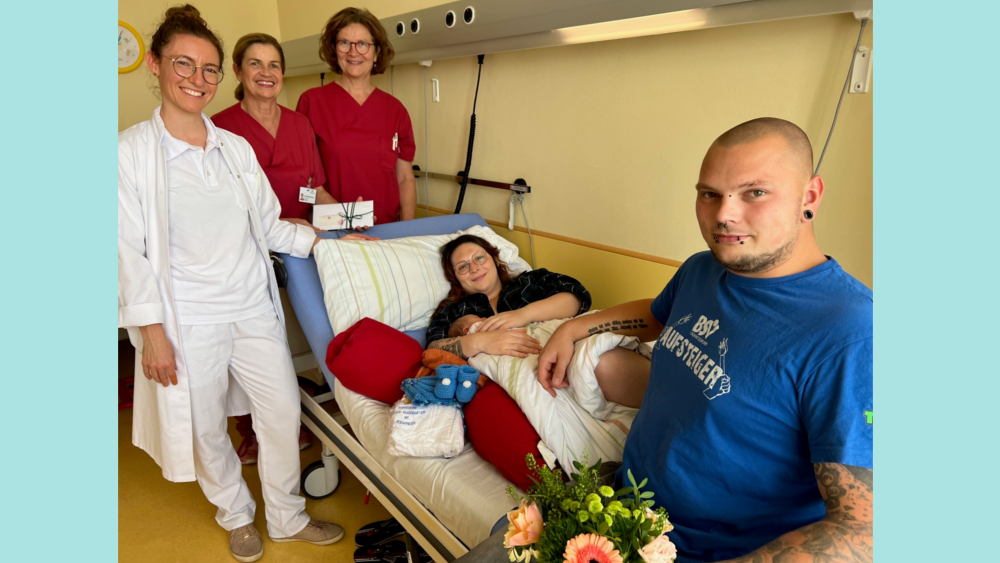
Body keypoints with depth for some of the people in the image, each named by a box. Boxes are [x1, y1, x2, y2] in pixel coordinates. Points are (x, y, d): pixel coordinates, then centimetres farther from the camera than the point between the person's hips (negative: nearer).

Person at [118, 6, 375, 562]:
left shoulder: (237, 147, 6)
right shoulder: (132, 151, -7)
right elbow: (131, 251, -8)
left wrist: (323, 240, 1)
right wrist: (152, 332, -10)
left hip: (254, 309, 4)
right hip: (190, 320, -4)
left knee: (283, 412, 10)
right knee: (207, 428, 12)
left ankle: (288, 517, 32)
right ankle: (238, 516, 40)